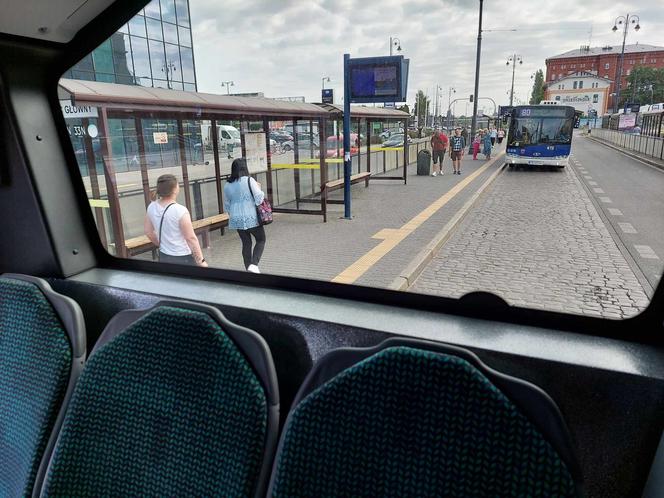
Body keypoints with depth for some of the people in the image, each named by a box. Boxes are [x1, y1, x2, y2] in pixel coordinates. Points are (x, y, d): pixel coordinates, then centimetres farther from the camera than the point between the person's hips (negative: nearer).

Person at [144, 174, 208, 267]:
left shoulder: (151, 207, -2)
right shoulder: (180, 211, -22)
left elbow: (148, 231, 9)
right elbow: (191, 238, -19)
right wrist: (201, 260, -11)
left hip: (163, 256, 7)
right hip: (182, 258, -7)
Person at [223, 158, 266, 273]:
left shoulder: (227, 185, 4)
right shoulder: (249, 180, -12)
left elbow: (226, 206, 12)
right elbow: (259, 199, -15)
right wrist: (259, 188, 3)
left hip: (236, 219, 5)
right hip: (251, 218, -5)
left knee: (246, 243, 15)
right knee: (261, 240, 10)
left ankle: (249, 268, 20)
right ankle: (254, 264, -6)